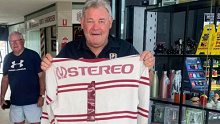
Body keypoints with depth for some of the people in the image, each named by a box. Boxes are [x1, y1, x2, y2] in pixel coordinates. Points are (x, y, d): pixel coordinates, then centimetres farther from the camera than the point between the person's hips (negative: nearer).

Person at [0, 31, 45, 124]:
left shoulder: (32, 55, -6)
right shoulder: (7, 58, 9)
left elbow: (41, 76, -8)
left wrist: (42, 95, -14)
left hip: (32, 101, -4)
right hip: (15, 101, 5)